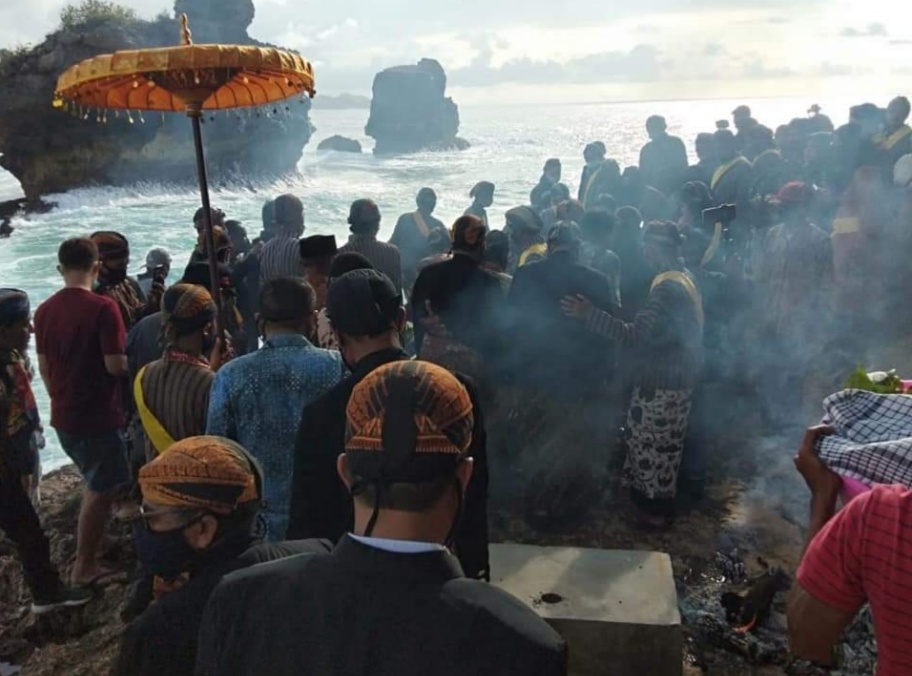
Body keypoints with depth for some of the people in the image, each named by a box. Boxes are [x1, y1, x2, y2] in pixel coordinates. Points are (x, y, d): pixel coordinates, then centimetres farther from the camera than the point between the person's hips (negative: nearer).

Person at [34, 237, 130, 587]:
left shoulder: (44, 310, 3)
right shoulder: (102, 307, -19)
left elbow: (44, 367, 10)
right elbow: (116, 366, -21)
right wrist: (128, 357, 0)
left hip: (64, 416, 7)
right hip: (99, 416, -7)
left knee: (95, 484, 24)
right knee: (101, 490, 7)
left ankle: (94, 547, 36)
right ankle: (84, 567, 16)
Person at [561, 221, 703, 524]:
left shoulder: (667, 288, -25)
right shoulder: (682, 280, 8)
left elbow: (635, 335, -33)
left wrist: (589, 314, -36)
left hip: (660, 382, -10)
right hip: (676, 378, 10)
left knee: (650, 443, 4)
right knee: (663, 444, 20)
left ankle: (656, 507, 17)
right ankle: (660, 501, 35)